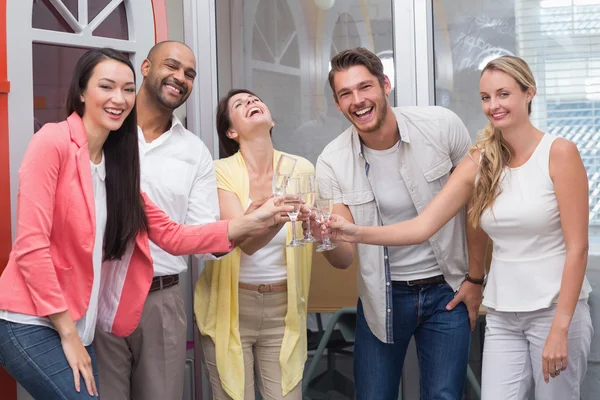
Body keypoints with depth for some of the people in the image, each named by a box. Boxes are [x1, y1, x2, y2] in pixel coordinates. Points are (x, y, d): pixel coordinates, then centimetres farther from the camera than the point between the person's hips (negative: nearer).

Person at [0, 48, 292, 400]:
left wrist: (251, 222, -2)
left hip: (75, 329, 7)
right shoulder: (53, 141, -13)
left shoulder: (116, 163, 10)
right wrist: (68, 334, -14)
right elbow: (30, 244, -17)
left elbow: (171, 235, 7)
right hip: (31, 325, -7)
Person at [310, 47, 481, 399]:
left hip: (447, 291, 0)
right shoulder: (332, 163, -11)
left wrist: (477, 278, -2)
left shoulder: (443, 126, -13)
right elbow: (344, 258, -13)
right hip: (383, 297, 1)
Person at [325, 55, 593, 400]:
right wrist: (357, 233, -19)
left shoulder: (559, 153, -9)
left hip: (556, 310, -3)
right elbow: (423, 226, -6)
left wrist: (560, 328, -16)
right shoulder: (480, 162, 2)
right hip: (502, 317, 4)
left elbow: (577, 247, -12)